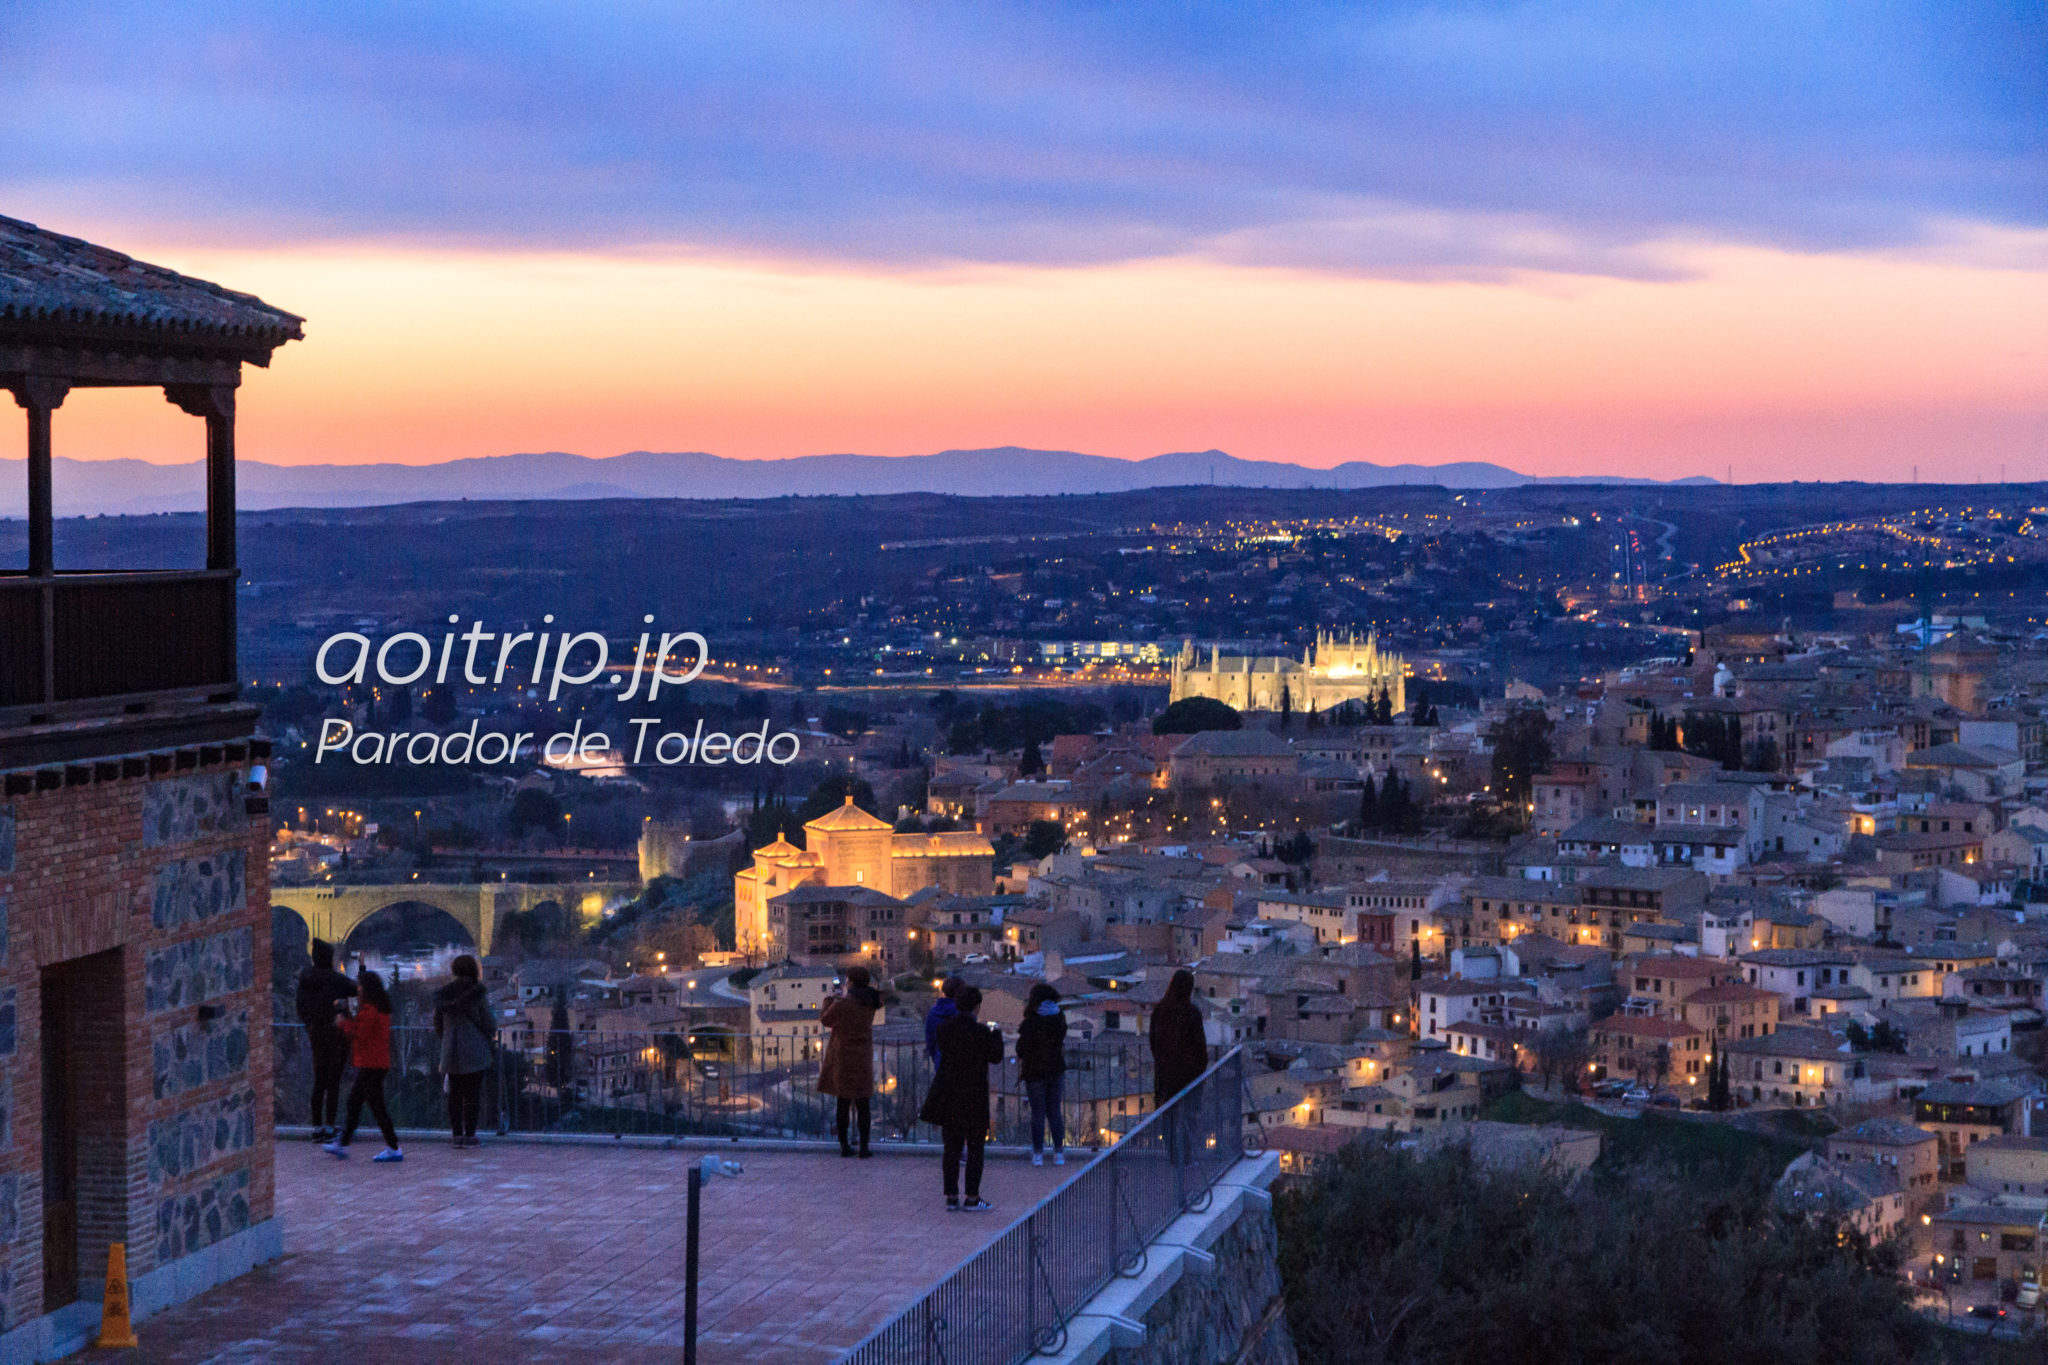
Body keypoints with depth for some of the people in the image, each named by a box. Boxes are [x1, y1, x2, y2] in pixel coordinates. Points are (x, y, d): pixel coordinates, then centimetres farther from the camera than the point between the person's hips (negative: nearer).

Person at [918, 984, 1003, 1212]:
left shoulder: (945, 1029, -2)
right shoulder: (981, 1032, -15)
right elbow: (996, 1057, -6)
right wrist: (996, 1033, 11)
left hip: (948, 1097, 4)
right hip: (974, 1097, -4)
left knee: (951, 1148, 11)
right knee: (975, 1149, 6)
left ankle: (951, 1196, 12)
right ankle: (972, 1198, 7)